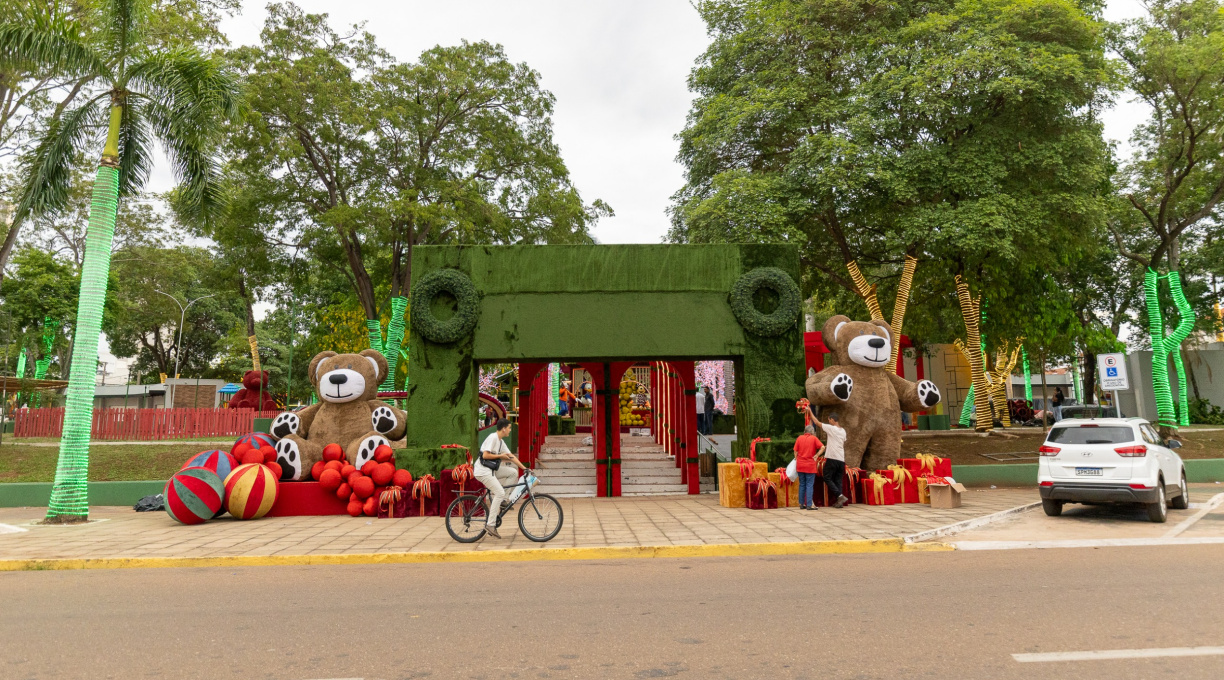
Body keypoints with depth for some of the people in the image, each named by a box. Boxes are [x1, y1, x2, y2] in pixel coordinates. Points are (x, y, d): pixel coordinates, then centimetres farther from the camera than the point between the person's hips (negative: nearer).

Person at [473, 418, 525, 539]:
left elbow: (511, 456, 17)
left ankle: (501, 501, 6)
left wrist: (525, 468, 12)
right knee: (499, 493, -19)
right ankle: (490, 524, -18)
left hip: (491, 470, 9)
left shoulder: (501, 441, 15)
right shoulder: (493, 437, -14)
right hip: (482, 471, -9)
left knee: (513, 472, 7)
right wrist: (500, 456, -10)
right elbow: (485, 455, -21)